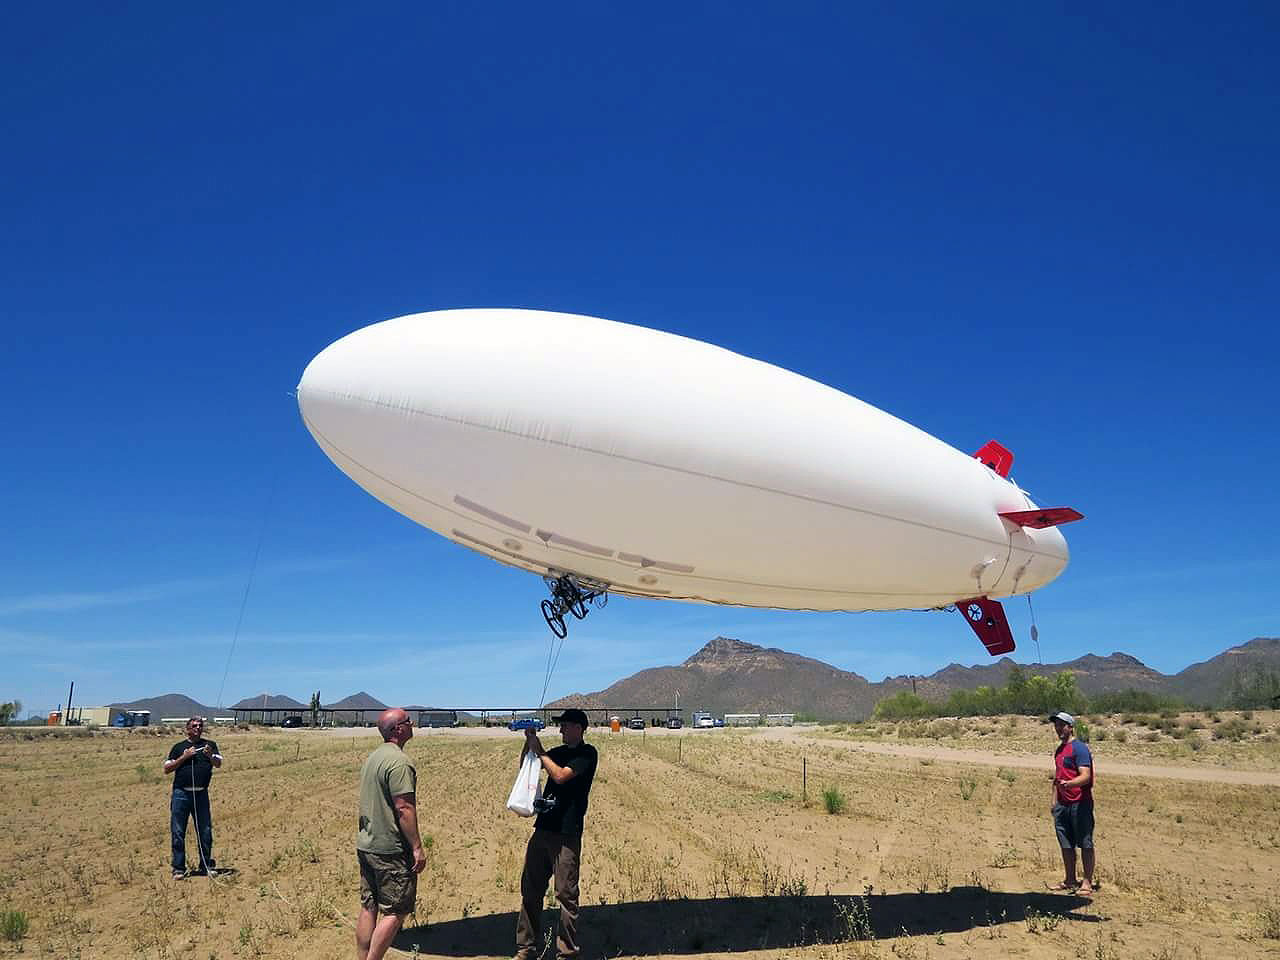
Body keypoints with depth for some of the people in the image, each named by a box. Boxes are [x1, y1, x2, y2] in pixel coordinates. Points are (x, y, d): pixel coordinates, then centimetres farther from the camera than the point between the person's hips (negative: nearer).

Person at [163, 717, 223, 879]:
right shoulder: (179, 747, 9)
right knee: (178, 832, 1)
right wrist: (184, 757, -9)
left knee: (206, 832, 5)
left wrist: (210, 755, -24)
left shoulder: (209, 745, 9)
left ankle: (206, 866, 17)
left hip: (201, 794, 1)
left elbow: (218, 764, -3)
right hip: (181, 794, -1)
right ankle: (179, 868, 11)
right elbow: (167, 769, 3)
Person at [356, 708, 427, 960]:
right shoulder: (399, 761, -18)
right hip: (391, 849, -9)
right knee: (395, 911, -1)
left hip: (366, 845, 9)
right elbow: (404, 807, -22)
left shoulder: (371, 758, 12)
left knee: (368, 908, 13)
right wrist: (417, 847, -17)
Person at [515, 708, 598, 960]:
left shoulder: (586, 753, -5)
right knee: (530, 889, 10)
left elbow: (560, 776, -18)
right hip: (543, 828, 7)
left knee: (566, 893, -4)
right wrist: (529, 742, 5)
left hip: (567, 833, -7)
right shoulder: (559, 751, 15)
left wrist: (539, 751, -9)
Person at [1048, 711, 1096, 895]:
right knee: (1066, 845, 14)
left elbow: (1085, 776, -20)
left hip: (1080, 804, -9)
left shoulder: (1079, 748, -11)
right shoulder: (1059, 749, 16)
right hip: (1062, 805, 9)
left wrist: (1069, 784, -37)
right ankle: (1069, 880, 24)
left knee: (1085, 844, 0)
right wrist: (1054, 801, 22)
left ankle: (1087, 882, 7)